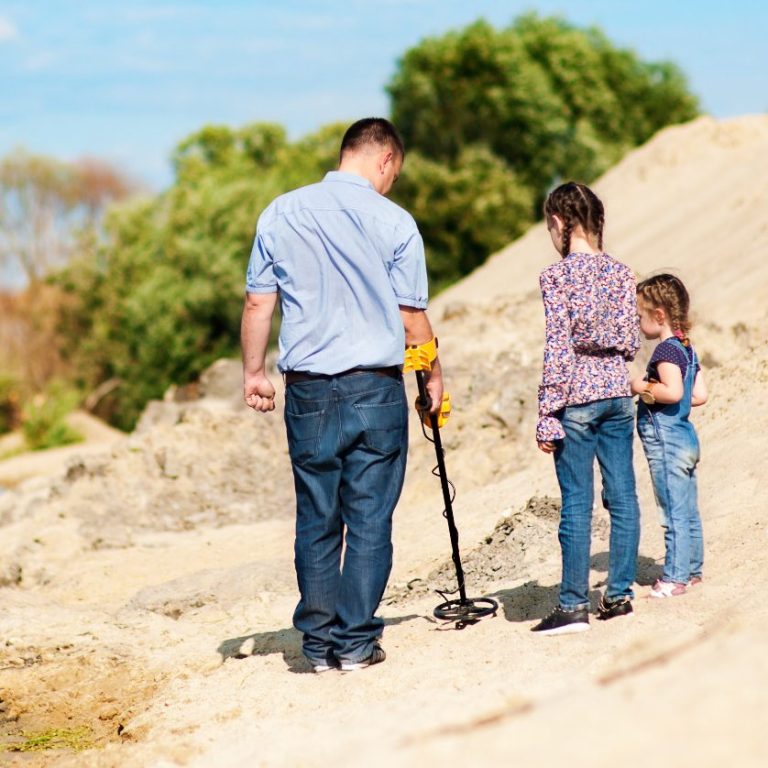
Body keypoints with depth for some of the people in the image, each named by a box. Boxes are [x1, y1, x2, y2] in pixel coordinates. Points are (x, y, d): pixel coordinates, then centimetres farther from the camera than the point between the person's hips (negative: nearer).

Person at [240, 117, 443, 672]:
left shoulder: (282, 213, 3)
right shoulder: (393, 221, -4)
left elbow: (258, 303, 4)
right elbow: (412, 317, -1)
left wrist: (254, 371, 14)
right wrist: (433, 375, 14)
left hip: (309, 391, 3)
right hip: (376, 389, -3)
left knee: (316, 520, 11)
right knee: (369, 520, 5)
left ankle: (320, 643, 13)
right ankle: (356, 642, 6)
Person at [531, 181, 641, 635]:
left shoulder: (558, 276, -10)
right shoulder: (622, 273, 6)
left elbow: (557, 349, -13)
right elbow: (633, 344, 8)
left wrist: (547, 416, -11)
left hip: (576, 396, -5)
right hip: (618, 393, 5)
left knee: (577, 502, -2)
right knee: (623, 496, 9)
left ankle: (575, 605, 0)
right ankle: (620, 594, 15)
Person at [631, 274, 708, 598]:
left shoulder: (666, 349, -16)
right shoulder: (687, 347, 12)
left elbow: (673, 391, -29)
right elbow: (699, 395, 13)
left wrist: (641, 387, -15)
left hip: (665, 441, -10)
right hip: (685, 437, 10)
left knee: (675, 513, -5)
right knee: (688, 512, 14)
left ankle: (674, 577, -2)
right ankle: (692, 569, 22)